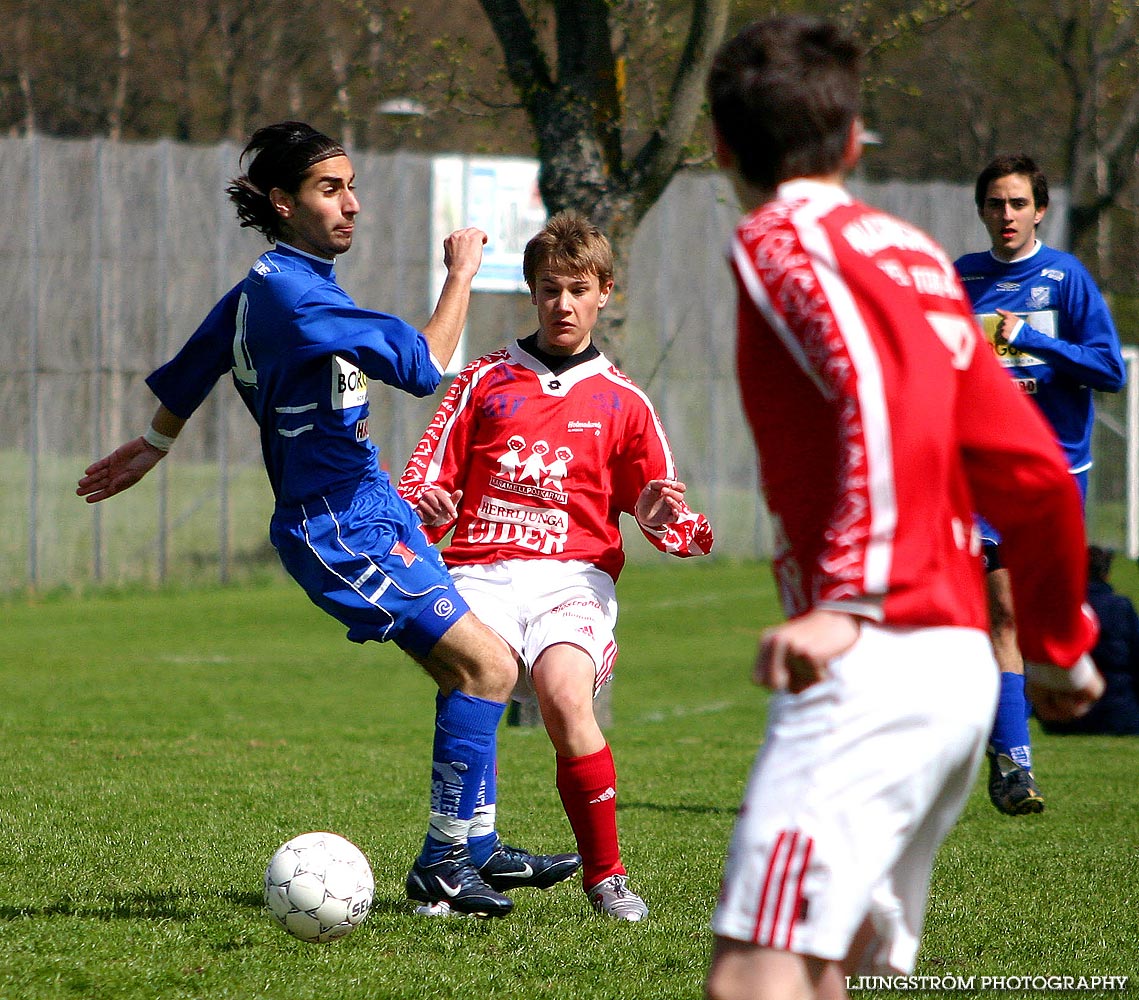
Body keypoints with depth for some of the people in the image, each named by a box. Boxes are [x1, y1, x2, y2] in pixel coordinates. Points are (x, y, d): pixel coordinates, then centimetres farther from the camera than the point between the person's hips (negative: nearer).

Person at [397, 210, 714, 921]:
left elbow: (664, 515, 17)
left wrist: (658, 516, -7)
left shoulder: (621, 402, 17)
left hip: (573, 575, -1)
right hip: (480, 570, 1)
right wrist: (425, 505, -9)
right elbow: (429, 479, 15)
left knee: (565, 695, -29)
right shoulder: (484, 382, 18)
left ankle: (606, 876, -17)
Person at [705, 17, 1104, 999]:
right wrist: (1059, 642, 34)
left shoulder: (782, 245, -5)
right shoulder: (915, 253, 18)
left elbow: (882, 396, -24)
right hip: (962, 664, 9)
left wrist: (847, 599, -28)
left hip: (873, 662, -9)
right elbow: (1030, 469, 21)